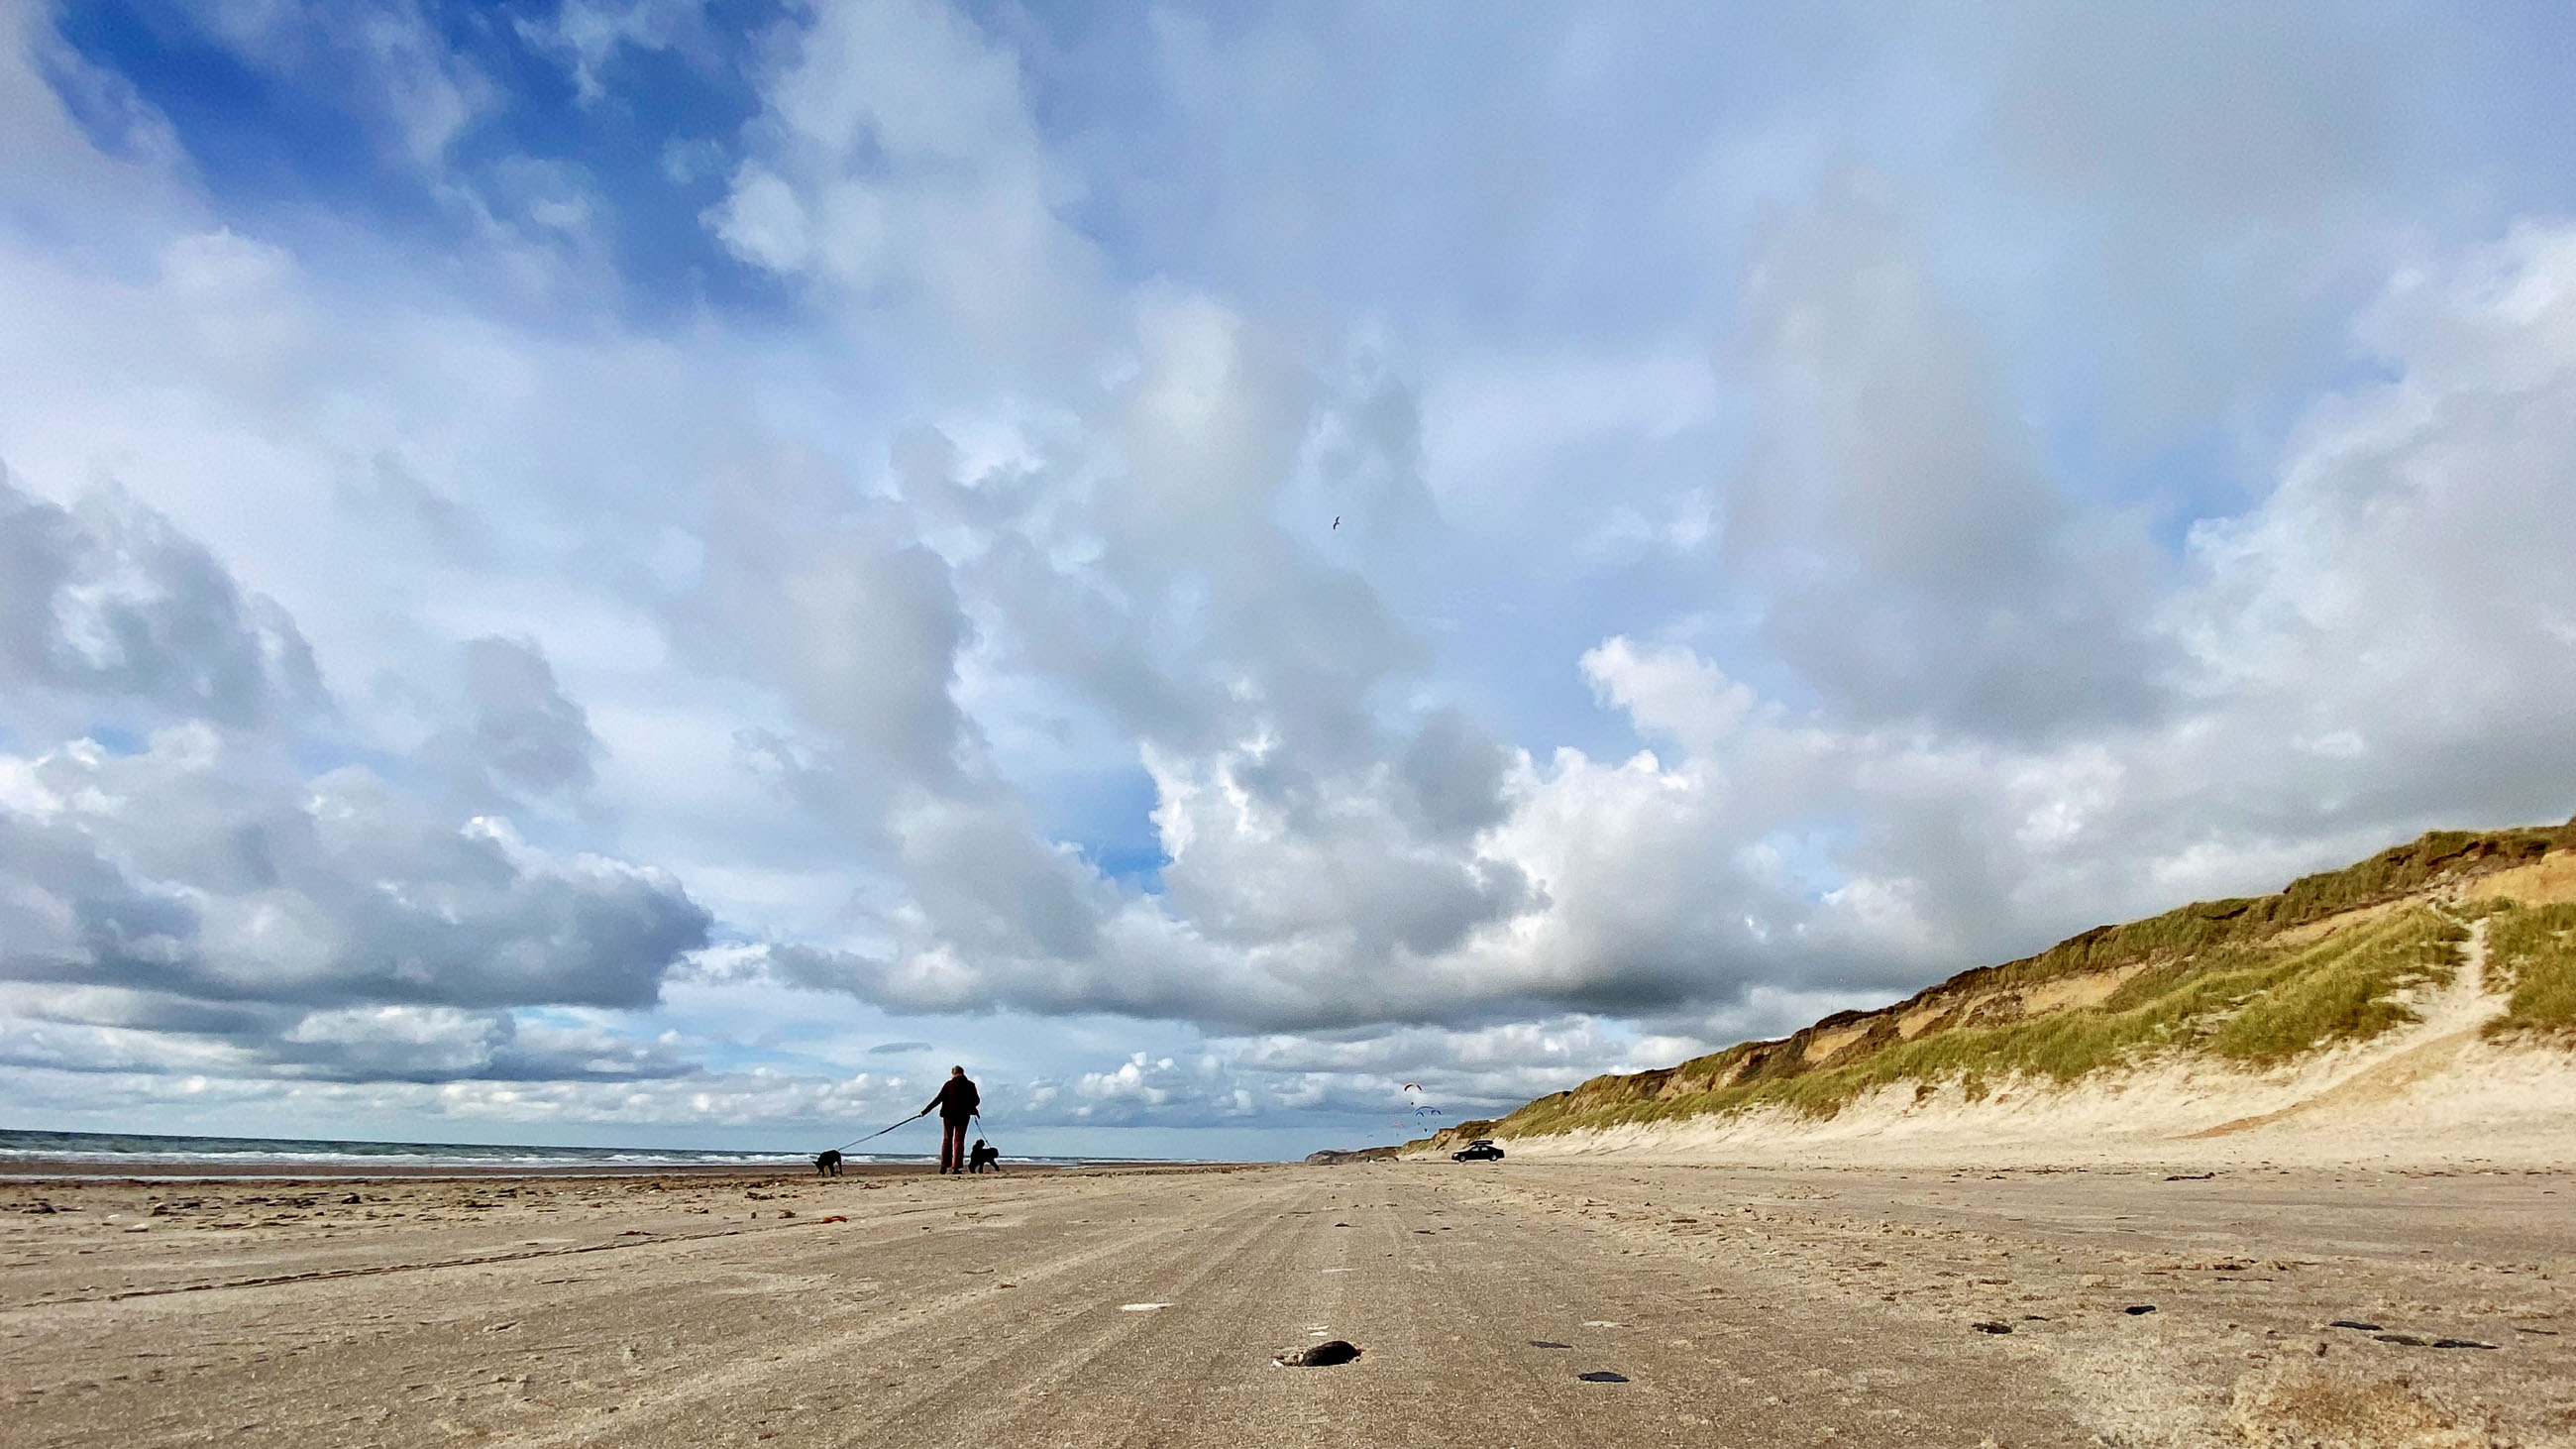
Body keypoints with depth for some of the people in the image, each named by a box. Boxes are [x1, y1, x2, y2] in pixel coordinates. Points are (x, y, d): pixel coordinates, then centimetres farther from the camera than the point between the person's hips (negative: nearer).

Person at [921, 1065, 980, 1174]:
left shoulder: (948, 1084, -6)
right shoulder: (970, 1085, -2)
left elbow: (938, 1099, -9)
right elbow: (976, 1101, 4)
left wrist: (925, 1111, -4)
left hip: (949, 1115, -1)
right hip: (963, 1116, 1)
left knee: (947, 1140, 12)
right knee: (959, 1141, 6)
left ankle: (944, 1166, 9)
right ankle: (956, 1166, -1)